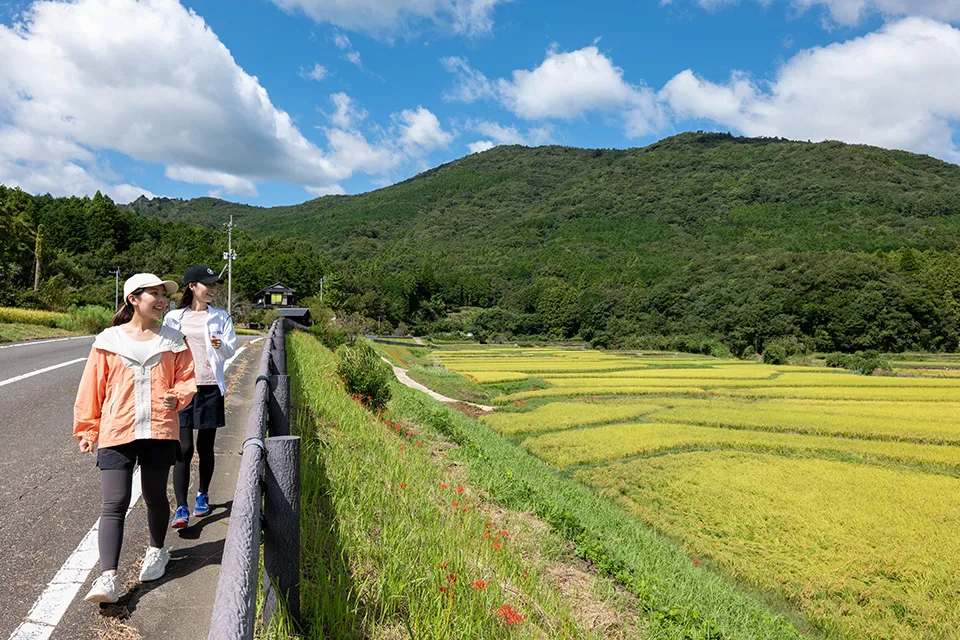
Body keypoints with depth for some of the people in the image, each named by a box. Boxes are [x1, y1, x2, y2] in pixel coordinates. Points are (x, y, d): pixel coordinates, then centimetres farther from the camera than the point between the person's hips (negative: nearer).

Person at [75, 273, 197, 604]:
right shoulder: (109, 340, 2)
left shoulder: (173, 340, 5)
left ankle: (157, 550, 38)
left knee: (155, 497, 15)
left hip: (160, 431, 1)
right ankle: (108, 577, -4)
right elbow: (92, 388, 7)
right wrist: (87, 430, 8)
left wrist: (177, 396, -14)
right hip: (116, 432, -1)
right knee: (114, 503, -6)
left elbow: (186, 378, 7)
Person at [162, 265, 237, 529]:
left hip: (210, 388, 1)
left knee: (205, 447, 9)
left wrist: (220, 345, -21)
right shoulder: (174, 317, 4)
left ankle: (202, 495, 29)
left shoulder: (221, 317, 5)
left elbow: (230, 352, 0)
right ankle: (181, 509, -1)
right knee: (184, 448, -5)